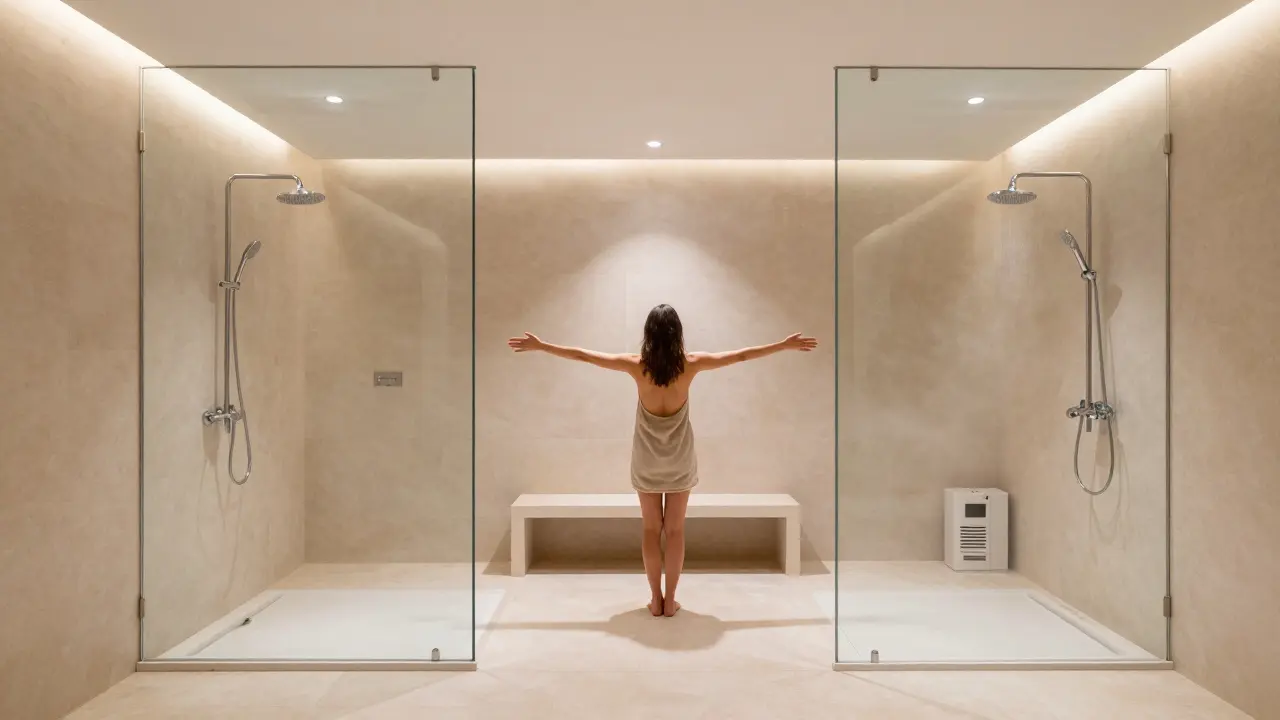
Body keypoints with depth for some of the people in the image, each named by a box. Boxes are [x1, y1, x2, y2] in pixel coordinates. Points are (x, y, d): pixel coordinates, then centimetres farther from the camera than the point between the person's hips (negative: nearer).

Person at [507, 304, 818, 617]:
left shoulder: (636, 365, -14)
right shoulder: (691, 364, -13)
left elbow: (582, 355, -9)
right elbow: (741, 355, -6)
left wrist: (539, 346, -1)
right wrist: (785, 345, 3)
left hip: (647, 460, 0)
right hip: (679, 459, 0)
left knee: (651, 529, 12)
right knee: (675, 530, 11)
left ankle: (656, 599, 20)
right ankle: (670, 600, 19)